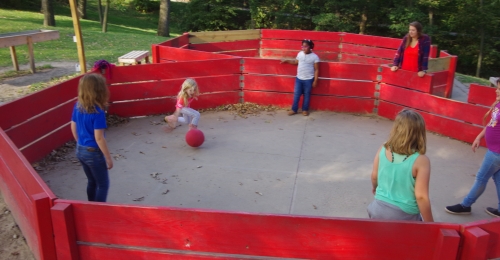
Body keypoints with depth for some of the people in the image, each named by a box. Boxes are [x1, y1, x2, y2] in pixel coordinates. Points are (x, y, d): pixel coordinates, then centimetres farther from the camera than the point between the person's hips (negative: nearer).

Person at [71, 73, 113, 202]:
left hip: (80, 150, 8)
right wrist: (108, 158, -13)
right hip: (93, 152, -7)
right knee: (103, 184, 11)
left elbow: (73, 129, 8)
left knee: (92, 181, 24)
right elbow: (98, 138, -22)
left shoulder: (78, 106, -2)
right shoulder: (97, 112, -24)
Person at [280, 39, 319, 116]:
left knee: (307, 95, 9)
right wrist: (286, 61, 13)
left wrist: (315, 80, -10)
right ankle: (294, 109, 19)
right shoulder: (300, 54, 1)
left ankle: (305, 110, 24)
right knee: (296, 94, 8)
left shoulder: (314, 57, -11)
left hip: (308, 79, -4)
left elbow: (316, 69, -7)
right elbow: (295, 62, 20)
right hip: (299, 78, 4)